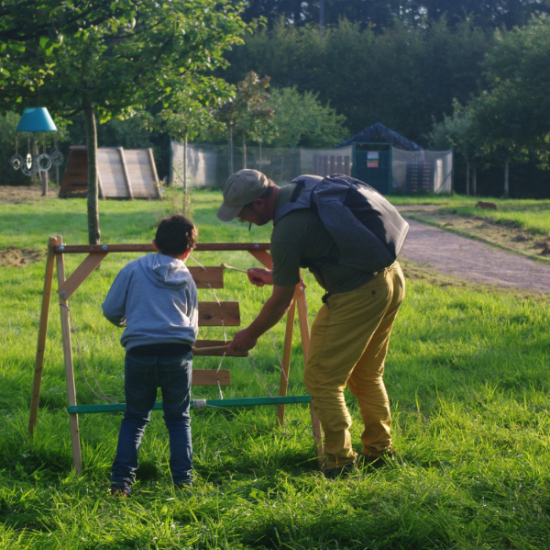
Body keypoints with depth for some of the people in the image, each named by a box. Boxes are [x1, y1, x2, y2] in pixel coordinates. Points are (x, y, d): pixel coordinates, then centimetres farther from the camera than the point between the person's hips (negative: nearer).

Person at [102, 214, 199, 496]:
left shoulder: (134, 269, 7)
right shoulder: (186, 279, 14)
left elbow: (111, 310, 9)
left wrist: (127, 321, 30)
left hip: (139, 351, -1)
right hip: (178, 351, 1)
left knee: (135, 418, 12)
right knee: (178, 419, 14)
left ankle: (121, 479, 3)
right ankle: (183, 478, 7)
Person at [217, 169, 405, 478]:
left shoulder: (287, 231, -18)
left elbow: (282, 302, -7)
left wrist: (250, 336, 8)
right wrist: (276, 275, 32)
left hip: (357, 296, -10)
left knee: (322, 378, 2)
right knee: (366, 375, 22)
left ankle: (340, 463, 7)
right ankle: (379, 452, 31)